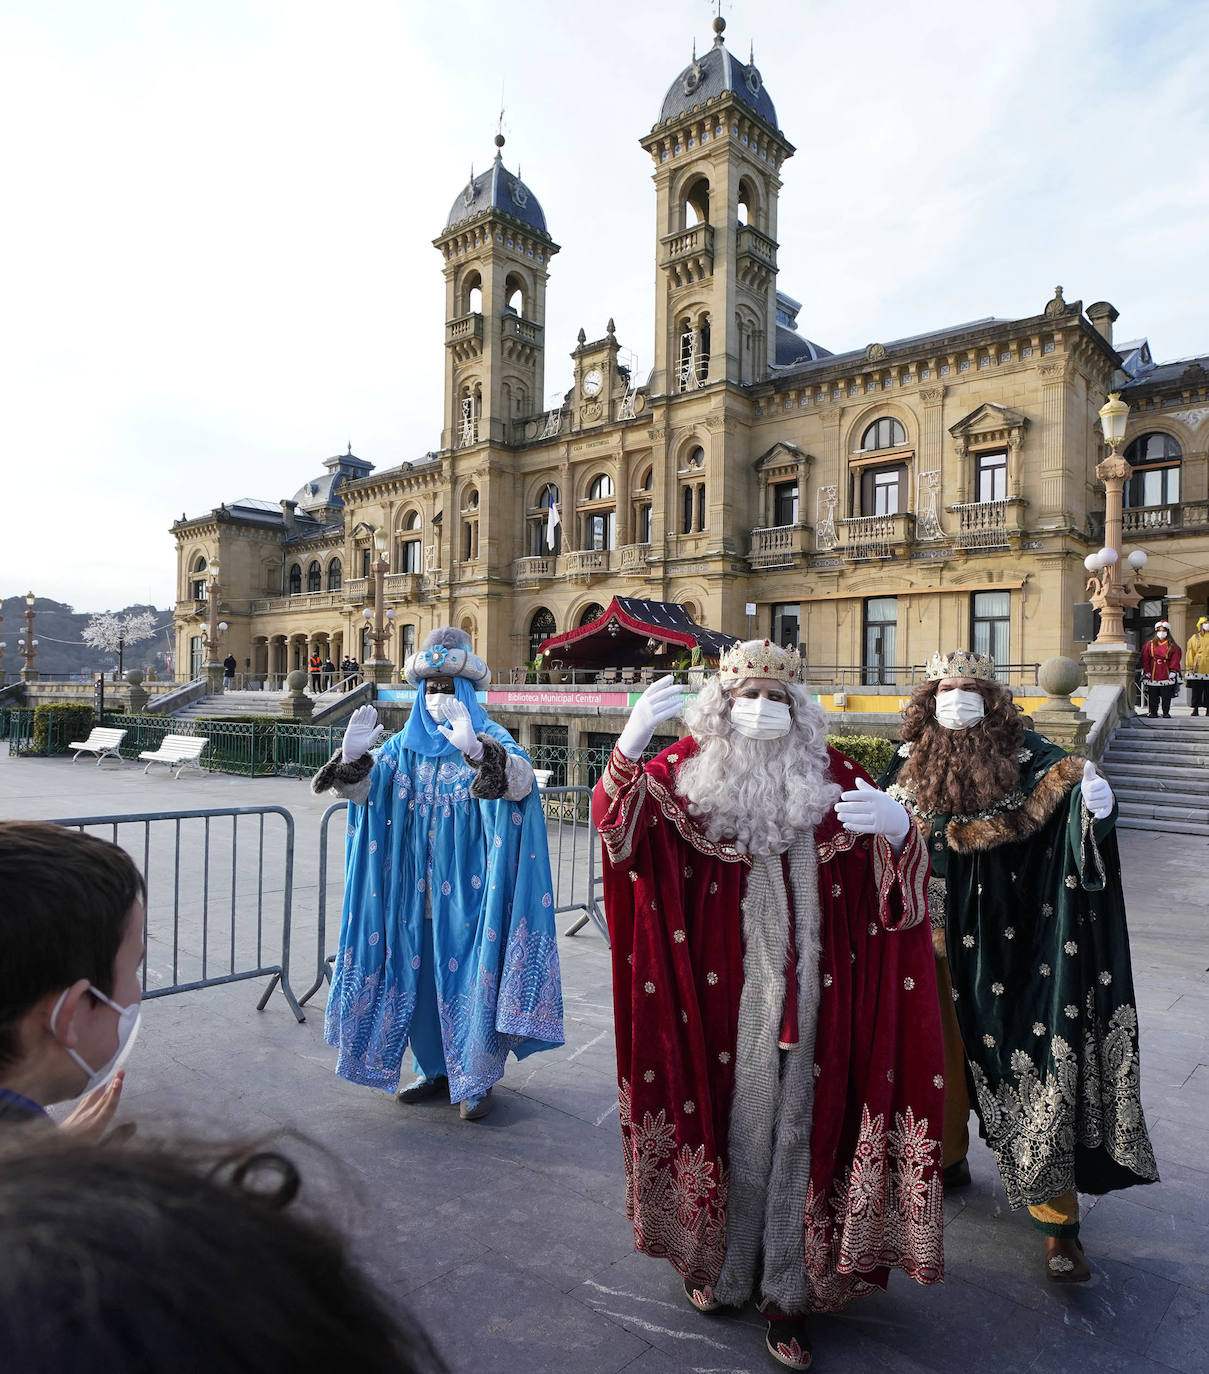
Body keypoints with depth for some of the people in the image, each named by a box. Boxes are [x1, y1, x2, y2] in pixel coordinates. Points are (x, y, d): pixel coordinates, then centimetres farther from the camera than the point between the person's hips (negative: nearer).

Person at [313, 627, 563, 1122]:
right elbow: (363, 787, -1)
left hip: (469, 892, -4)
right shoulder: (406, 746, 8)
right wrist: (353, 756, -24)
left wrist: (476, 749, -45)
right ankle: (435, 1068, 31)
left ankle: (476, 1078, 18)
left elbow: (520, 781, -26)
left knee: (470, 979, 0)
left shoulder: (491, 738, -6)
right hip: (417, 891, 5)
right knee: (418, 977, 12)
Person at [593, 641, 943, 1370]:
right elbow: (616, 822, -14)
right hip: (724, 988, -1)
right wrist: (630, 745, -33)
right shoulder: (692, 769, -2)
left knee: (796, 1123, 8)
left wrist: (898, 829, -24)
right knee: (731, 1116, 11)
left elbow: (893, 873, 1)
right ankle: (721, 1262, 34)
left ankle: (788, 1291, 24)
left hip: (807, 988, 1)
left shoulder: (829, 774, 2)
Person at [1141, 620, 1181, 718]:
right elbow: (1145, 660, 6)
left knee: (1166, 696, -1)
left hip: (1166, 675, -1)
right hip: (1153, 675, 1)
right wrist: (1146, 673, -1)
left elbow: (1175, 661, 3)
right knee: (1153, 696, 2)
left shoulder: (1173, 646, 7)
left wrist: (1173, 672, -6)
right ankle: (1153, 712, 9)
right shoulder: (1149, 645, 9)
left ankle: (1166, 713, 6)